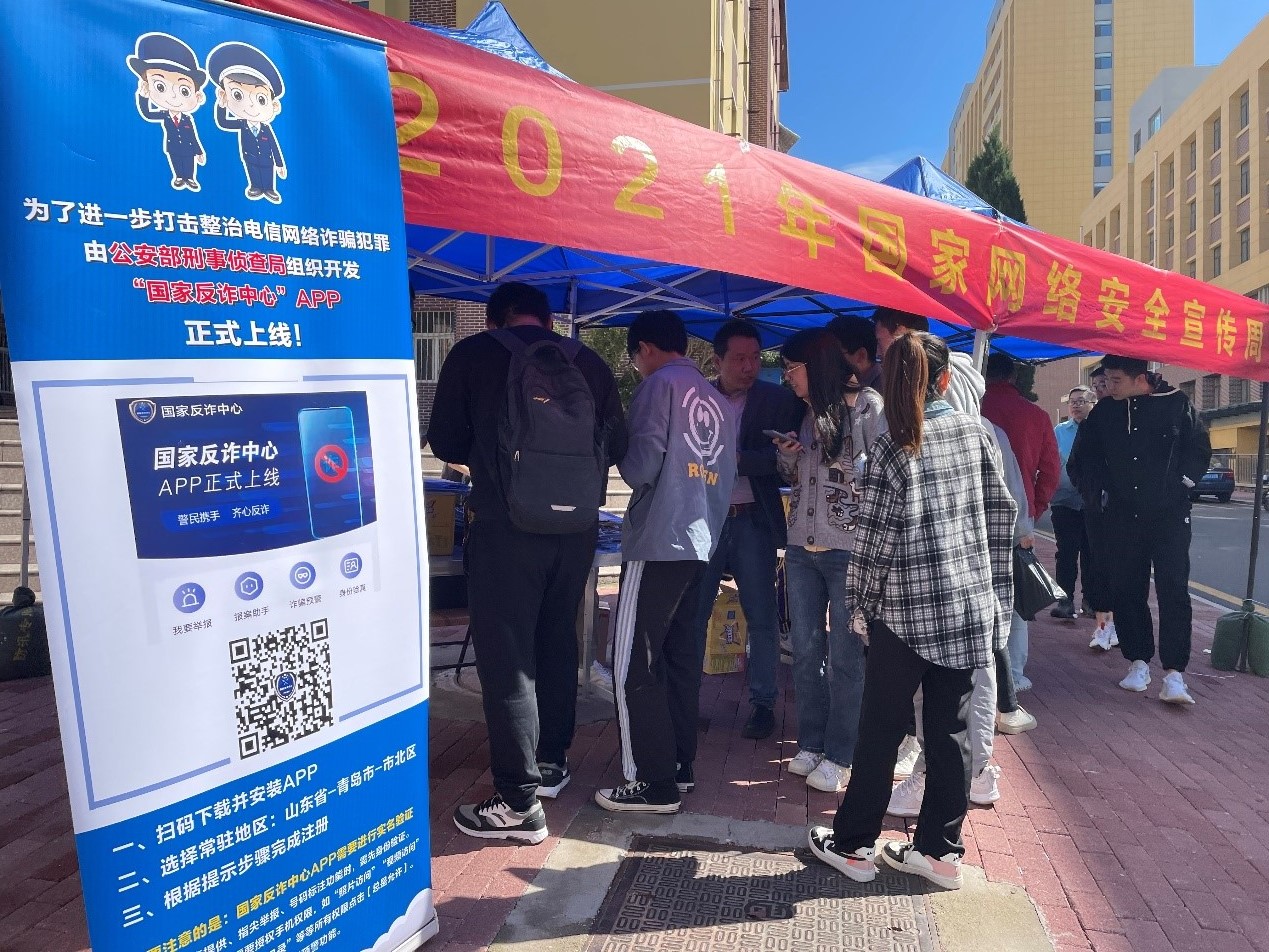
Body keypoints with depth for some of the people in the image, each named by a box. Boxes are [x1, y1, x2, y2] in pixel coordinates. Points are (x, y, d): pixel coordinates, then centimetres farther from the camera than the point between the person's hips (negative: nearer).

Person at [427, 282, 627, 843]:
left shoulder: (473, 354, -2)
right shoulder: (589, 362, 5)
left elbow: (445, 444, 5)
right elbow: (617, 447, 8)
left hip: (505, 525, -4)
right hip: (576, 526, 4)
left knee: (506, 658, 3)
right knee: (557, 643, 19)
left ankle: (520, 803, 7)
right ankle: (551, 761, 34)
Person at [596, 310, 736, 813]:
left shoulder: (660, 385, -7)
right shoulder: (720, 402, 14)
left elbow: (641, 467, -14)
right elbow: (724, 479, 14)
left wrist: (620, 453, 6)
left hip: (657, 543, -8)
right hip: (699, 542, 8)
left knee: (633, 664, -2)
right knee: (680, 658, 15)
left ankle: (653, 783, 3)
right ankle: (680, 765, 24)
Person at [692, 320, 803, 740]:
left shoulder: (779, 400, 2)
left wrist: (735, 458, -16)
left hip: (752, 521, -1)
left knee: (762, 619, 5)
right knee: (691, 615, 6)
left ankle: (763, 703, 20)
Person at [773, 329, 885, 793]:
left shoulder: (868, 405, -6)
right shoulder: (808, 413, 14)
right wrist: (788, 456, 2)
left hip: (849, 549, -6)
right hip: (802, 546, 7)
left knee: (845, 655, 2)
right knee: (805, 651, 11)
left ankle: (839, 755, 15)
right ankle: (810, 743, 24)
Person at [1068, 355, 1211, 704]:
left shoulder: (1176, 404, -3)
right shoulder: (1104, 412, 3)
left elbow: (1200, 448, 6)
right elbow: (1082, 459, 13)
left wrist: (1182, 482, -2)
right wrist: (1100, 491, 6)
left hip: (1170, 516, -3)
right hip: (1122, 518, 3)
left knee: (1173, 593, -6)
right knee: (1126, 592, 7)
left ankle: (1174, 674, -4)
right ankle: (1138, 662, 19)